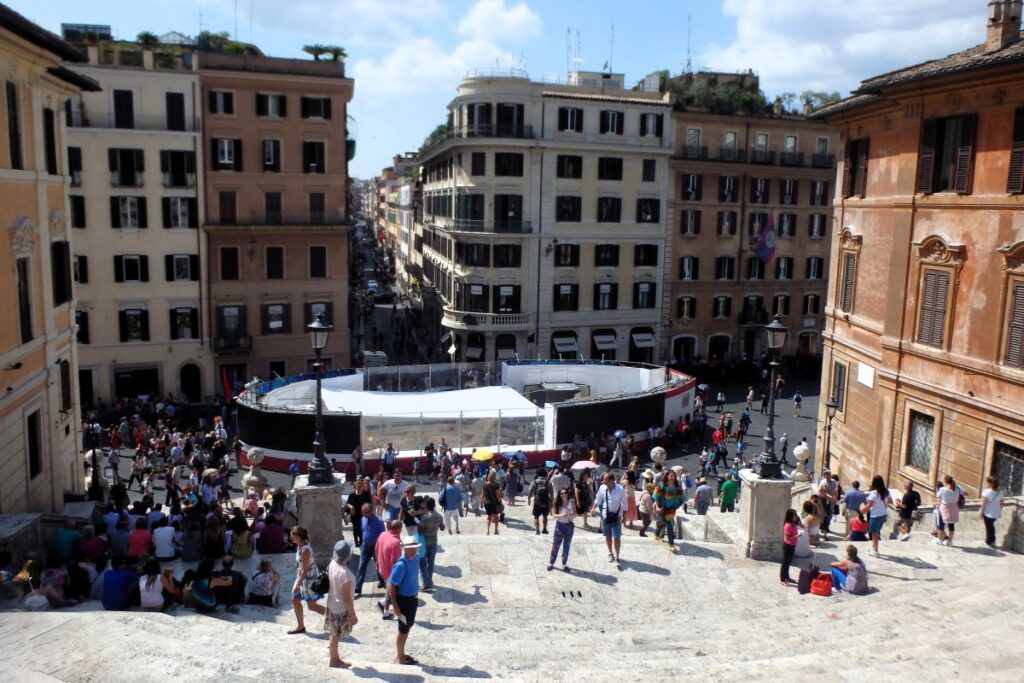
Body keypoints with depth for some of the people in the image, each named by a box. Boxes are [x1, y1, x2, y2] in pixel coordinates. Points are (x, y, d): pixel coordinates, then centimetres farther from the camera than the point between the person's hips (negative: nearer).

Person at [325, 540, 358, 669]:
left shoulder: (332, 564, -10)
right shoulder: (345, 574, -35)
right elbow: (347, 599, -27)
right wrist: (353, 615, -14)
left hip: (332, 604, 8)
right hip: (341, 609, -8)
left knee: (335, 634, 23)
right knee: (335, 635, 12)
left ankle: (336, 658, 39)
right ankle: (334, 661, 30)